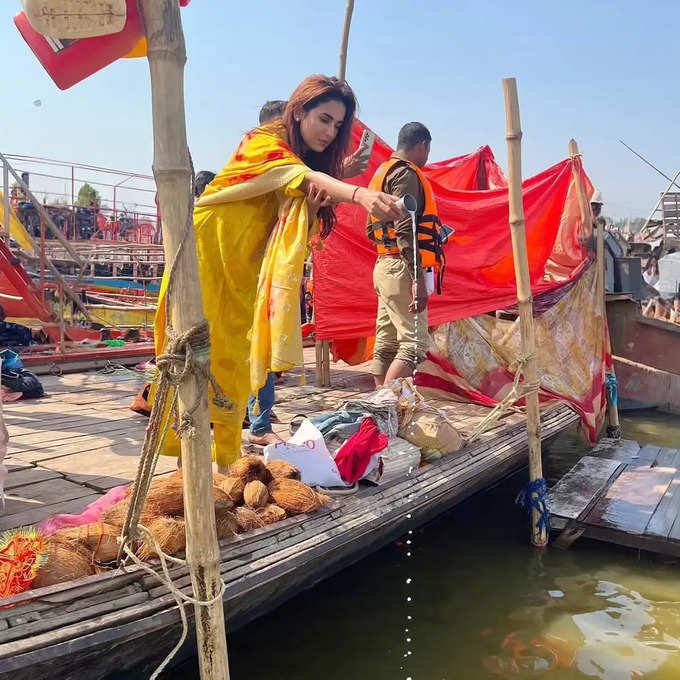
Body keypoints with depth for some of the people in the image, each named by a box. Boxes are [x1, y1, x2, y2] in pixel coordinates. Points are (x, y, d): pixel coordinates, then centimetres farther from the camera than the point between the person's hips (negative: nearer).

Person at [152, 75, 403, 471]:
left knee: (236, 364, 7)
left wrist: (313, 208, -11)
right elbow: (301, 175, -34)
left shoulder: (309, 158, 11)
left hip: (243, 278, 7)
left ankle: (227, 461, 15)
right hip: (205, 262, -7)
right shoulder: (264, 142, -13)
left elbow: (302, 231, 11)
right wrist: (359, 194, -50)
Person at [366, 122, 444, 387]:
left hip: (384, 265, 10)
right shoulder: (406, 174, -8)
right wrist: (418, 279, -24)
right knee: (414, 345, -12)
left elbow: (371, 230, 25)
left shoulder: (382, 173, 21)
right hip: (401, 268, -10)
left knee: (386, 344, 10)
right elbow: (405, 230, -20)